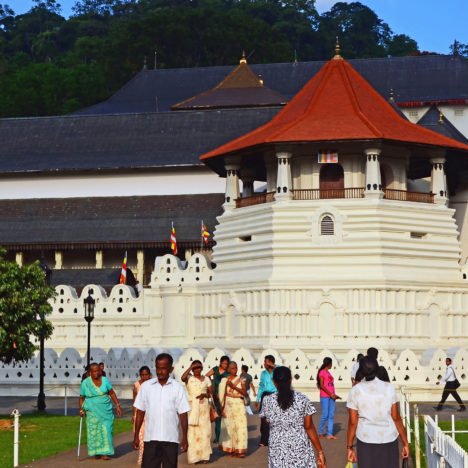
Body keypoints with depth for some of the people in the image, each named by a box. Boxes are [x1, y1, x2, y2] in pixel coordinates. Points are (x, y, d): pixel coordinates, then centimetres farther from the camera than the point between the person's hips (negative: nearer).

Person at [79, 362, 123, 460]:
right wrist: (81, 409, -5)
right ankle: (96, 452, 13)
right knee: (94, 431, 1)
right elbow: (82, 398, 4)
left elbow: (112, 393, 6)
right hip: (92, 411, -1)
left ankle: (104, 453, -2)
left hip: (105, 410, 1)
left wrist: (117, 405, 2)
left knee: (106, 431, -4)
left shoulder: (104, 380, 0)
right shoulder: (85, 383, -4)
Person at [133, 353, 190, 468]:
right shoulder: (146, 386, 1)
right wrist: (136, 435, 3)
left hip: (171, 438, 0)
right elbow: (140, 412, 5)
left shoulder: (178, 388, -1)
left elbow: (183, 414, 0)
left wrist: (184, 437, -3)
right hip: (151, 437, 1)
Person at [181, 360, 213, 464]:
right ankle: (194, 456, 0)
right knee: (193, 431, -4)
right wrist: (190, 367, -17)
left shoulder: (206, 379, 8)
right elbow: (182, 378, -23)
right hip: (192, 406, -2)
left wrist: (204, 395, -11)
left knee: (204, 431, 1)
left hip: (203, 406, 2)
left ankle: (204, 455, 8)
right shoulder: (189, 378, 0)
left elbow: (211, 393, 9)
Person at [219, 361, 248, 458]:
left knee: (240, 426, -3)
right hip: (228, 405, -1)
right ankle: (230, 449, 7)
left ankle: (239, 449, -1)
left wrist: (234, 387, -14)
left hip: (239, 405, 1)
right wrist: (222, 408, -3)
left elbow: (245, 393, -4)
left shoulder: (241, 380, 5)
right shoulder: (225, 380, 2)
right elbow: (222, 395, 1)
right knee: (229, 426, 0)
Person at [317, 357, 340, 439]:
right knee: (325, 415, -8)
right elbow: (321, 385, -12)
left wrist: (334, 395, 11)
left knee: (331, 415, 0)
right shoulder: (322, 372, -5)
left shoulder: (328, 373, 19)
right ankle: (320, 432, 7)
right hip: (324, 396, -8)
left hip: (331, 396, 8)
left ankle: (329, 434, -2)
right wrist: (330, 394, -14)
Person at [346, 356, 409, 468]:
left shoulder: (355, 391, -6)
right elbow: (396, 418, -5)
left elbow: (352, 422, -5)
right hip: (388, 439, 0)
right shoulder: (388, 388, -5)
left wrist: (350, 447, 2)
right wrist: (405, 443, 2)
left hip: (366, 440, 0)